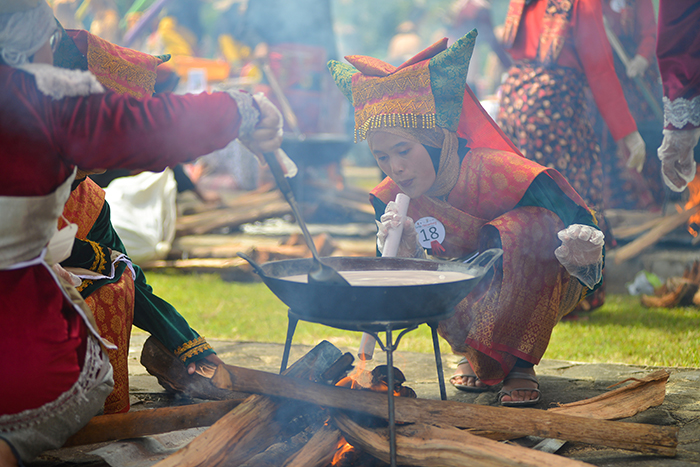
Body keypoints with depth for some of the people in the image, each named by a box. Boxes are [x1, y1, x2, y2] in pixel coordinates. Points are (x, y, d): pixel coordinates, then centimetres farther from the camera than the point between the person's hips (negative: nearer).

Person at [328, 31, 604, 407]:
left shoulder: (496, 171, -30)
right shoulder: (395, 199, -13)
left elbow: (579, 224, -29)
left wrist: (579, 250, -54)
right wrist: (404, 251, -37)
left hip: (544, 287, -4)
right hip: (475, 291, 5)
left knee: (528, 226, -35)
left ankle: (516, 361, -20)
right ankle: (478, 352, 2)